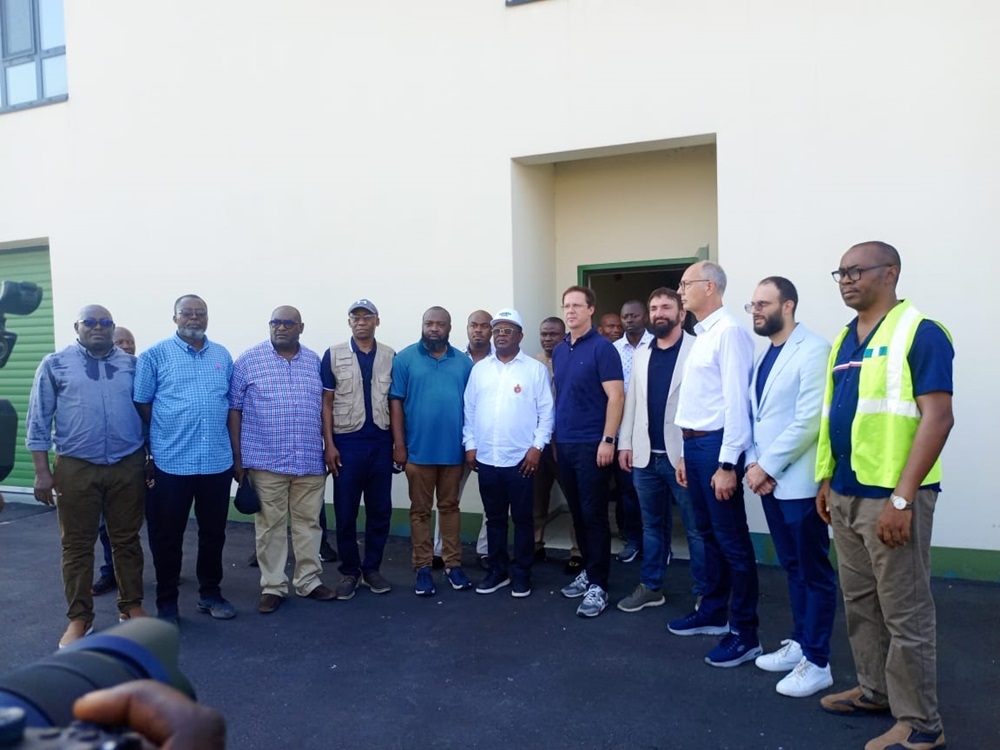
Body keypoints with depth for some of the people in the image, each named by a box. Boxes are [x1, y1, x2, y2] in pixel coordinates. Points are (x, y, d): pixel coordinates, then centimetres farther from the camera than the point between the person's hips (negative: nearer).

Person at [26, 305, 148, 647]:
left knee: (127, 540, 11)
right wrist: (42, 472, -2)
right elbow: (38, 421, 2)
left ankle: (131, 606, 24)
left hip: (127, 467, 1)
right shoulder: (55, 364, 2)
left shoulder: (132, 364, 7)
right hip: (76, 468, -1)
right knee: (77, 545, 7)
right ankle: (80, 618, 20)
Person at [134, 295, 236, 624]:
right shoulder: (154, 355, -2)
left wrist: (234, 449, 12)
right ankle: (166, 602, 22)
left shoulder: (223, 356, 9)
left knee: (214, 533, 14)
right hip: (171, 463, -3)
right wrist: (151, 449, 1)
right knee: (167, 536, 7)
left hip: (217, 462, 4)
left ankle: (210, 593, 29)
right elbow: (141, 405, 0)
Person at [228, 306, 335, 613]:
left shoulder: (315, 361, 8)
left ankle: (308, 581, 24)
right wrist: (237, 458, -4)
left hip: (310, 461, 3)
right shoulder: (247, 361, -1)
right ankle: (273, 586, 19)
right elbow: (234, 410, -1)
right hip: (266, 461, -3)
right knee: (270, 526, 6)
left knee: (308, 522, 10)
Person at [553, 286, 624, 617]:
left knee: (594, 515, -2)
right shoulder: (559, 350, 12)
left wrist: (608, 440, -17)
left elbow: (616, 396, -13)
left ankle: (598, 585, 6)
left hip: (591, 444, -7)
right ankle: (588, 571, 26)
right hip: (564, 443, 7)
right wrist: (555, 436, 14)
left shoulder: (602, 348, -8)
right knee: (577, 513, 13)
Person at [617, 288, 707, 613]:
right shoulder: (641, 354, 12)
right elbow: (631, 400, 13)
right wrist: (625, 443, 9)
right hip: (646, 455, 5)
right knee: (652, 525, 16)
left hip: (683, 455, -5)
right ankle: (650, 586, 27)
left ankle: (705, 593, 18)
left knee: (698, 528, 6)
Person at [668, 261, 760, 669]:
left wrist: (727, 463, -21)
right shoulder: (702, 336, 15)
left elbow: (736, 401, -19)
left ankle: (745, 633, 12)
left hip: (716, 445, -10)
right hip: (694, 444, 10)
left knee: (732, 541, 0)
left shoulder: (729, 332, -14)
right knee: (710, 534, 19)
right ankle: (713, 612, 34)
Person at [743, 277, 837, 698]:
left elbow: (808, 421, -19)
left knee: (814, 572, 3)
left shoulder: (813, 350, -13)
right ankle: (800, 643, 30)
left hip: (800, 482, -8)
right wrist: (754, 463, -1)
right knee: (792, 567, 17)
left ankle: (817, 663, 13)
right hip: (769, 481, 8)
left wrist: (767, 466, -15)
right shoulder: (764, 354, 12)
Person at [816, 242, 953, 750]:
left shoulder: (920, 332, -11)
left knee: (905, 612, 4)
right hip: (846, 493, 8)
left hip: (891, 495, -8)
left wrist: (902, 498, -21)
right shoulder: (845, 340, 13)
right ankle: (875, 690, 34)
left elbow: (937, 418, -17)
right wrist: (827, 480, 15)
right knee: (860, 602, 17)